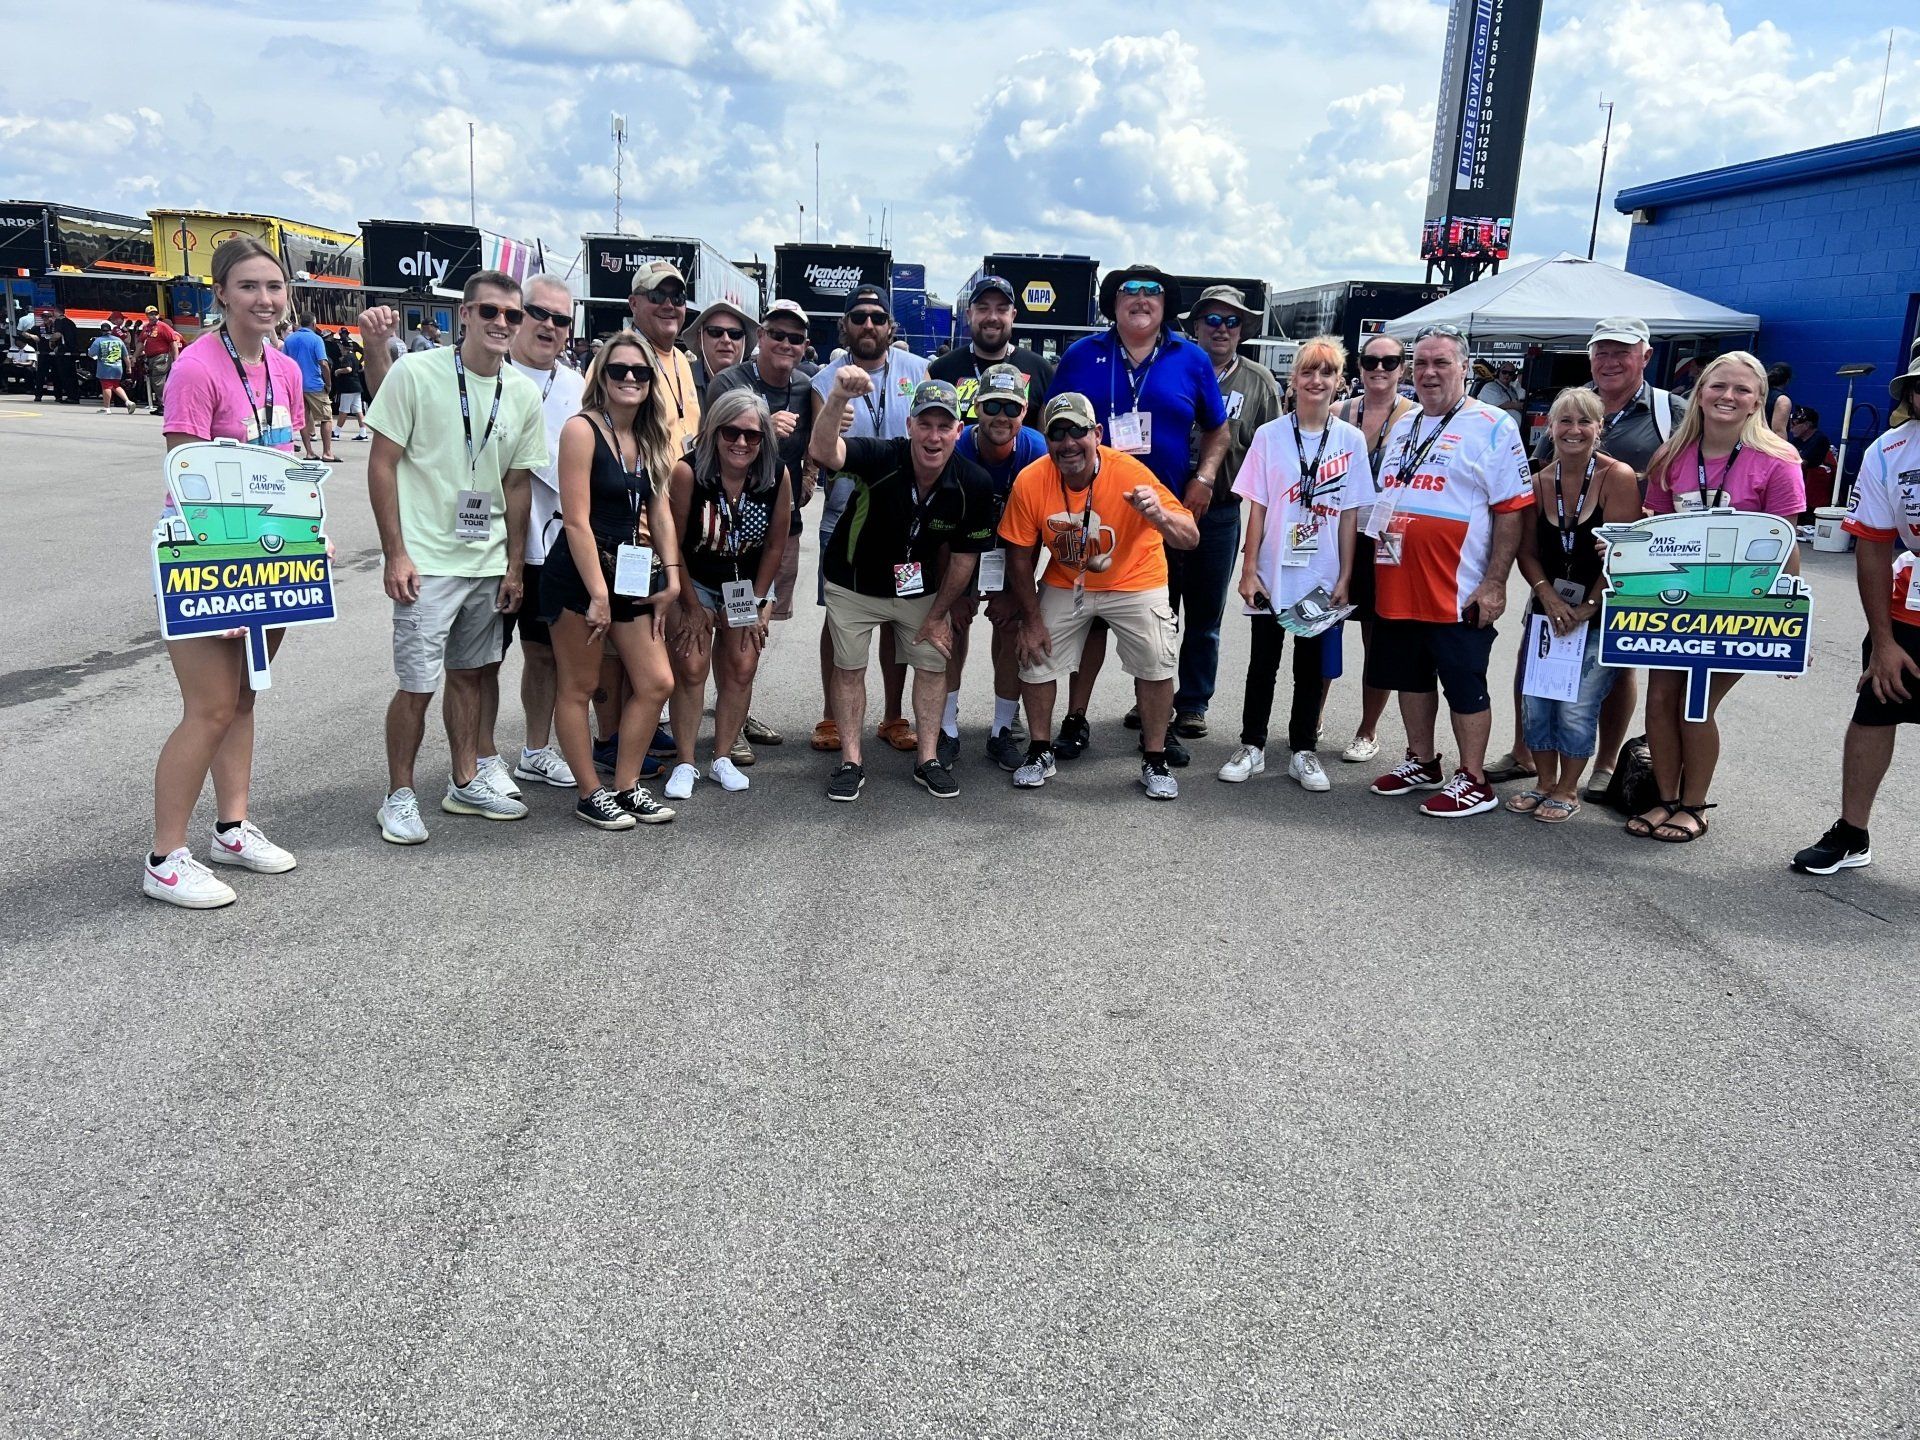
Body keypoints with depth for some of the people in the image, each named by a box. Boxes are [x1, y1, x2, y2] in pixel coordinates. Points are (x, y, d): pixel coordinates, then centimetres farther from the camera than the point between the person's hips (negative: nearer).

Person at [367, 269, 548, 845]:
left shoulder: (524, 394, 4)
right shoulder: (415, 372, -9)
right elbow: (381, 464, -7)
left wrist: (514, 566, 10)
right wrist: (396, 554, -12)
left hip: (488, 563, 5)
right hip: (426, 560, -5)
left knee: (469, 673, 16)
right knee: (418, 684, -3)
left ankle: (466, 782, 29)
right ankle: (400, 796, 13)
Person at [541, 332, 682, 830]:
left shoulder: (651, 436, 10)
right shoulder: (582, 430, -12)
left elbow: (660, 510, 12)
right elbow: (577, 521, -16)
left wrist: (671, 578, 3)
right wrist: (598, 594, -19)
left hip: (632, 573, 8)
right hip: (579, 573, -7)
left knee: (656, 684, 6)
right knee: (580, 686, 4)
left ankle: (626, 786, 20)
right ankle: (591, 795, 15)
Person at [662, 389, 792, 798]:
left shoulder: (777, 475, -18)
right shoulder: (688, 472, -25)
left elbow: (775, 545, -5)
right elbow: (673, 543, -16)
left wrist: (757, 603, -3)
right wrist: (692, 607, -11)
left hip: (748, 584, 3)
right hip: (694, 582, -2)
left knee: (741, 668, -1)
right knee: (691, 668, -7)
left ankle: (722, 758, 11)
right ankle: (685, 763, 1)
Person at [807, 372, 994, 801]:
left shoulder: (973, 484, -21)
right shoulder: (879, 459, -31)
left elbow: (963, 555, -8)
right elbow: (824, 452, -52)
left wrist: (939, 614, -1)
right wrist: (838, 397, -70)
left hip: (920, 586, 3)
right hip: (853, 583, -2)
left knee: (933, 664, 7)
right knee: (849, 668, 4)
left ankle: (927, 760, 22)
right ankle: (850, 762, 18)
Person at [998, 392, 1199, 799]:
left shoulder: (1130, 473, -29)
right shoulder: (1030, 482, -22)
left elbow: (1190, 539, -33)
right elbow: (1020, 555, -9)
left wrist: (1160, 516, -55)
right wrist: (1031, 619, -7)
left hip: (1134, 583, -2)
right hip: (1065, 584, 2)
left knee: (1156, 663, -11)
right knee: (1035, 657, 0)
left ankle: (1155, 762, 9)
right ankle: (1040, 752, 21)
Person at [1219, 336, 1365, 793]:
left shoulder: (1351, 440, 1)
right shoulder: (1269, 435, -1)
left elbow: (1350, 514, 1)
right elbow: (1257, 508, -1)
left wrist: (1344, 577, -2)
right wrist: (1248, 570, -5)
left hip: (1322, 578, 1)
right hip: (1272, 574, 0)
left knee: (1311, 667, 9)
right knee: (1263, 663, 7)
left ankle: (1304, 751, 20)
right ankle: (1252, 747, 19)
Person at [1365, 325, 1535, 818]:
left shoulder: (1492, 427, -6)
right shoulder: (1402, 429, 15)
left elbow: (1512, 510, -10)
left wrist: (1495, 583, -16)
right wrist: (1373, 569, 18)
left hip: (1458, 591, -7)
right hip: (1397, 587, 7)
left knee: (1464, 685, 1)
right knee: (1411, 677, 16)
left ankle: (1473, 780, 11)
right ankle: (1422, 763, 31)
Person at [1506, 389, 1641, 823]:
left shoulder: (1618, 477, -11)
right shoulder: (1539, 481, 3)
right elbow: (1527, 551, 5)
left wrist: (1587, 608, -14)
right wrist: (1548, 595, -11)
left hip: (1600, 614, -4)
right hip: (1546, 607, 4)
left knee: (1576, 709, -6)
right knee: (1534, 700, 4)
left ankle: (1567, 790, 15)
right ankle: (1544, 782, 24)